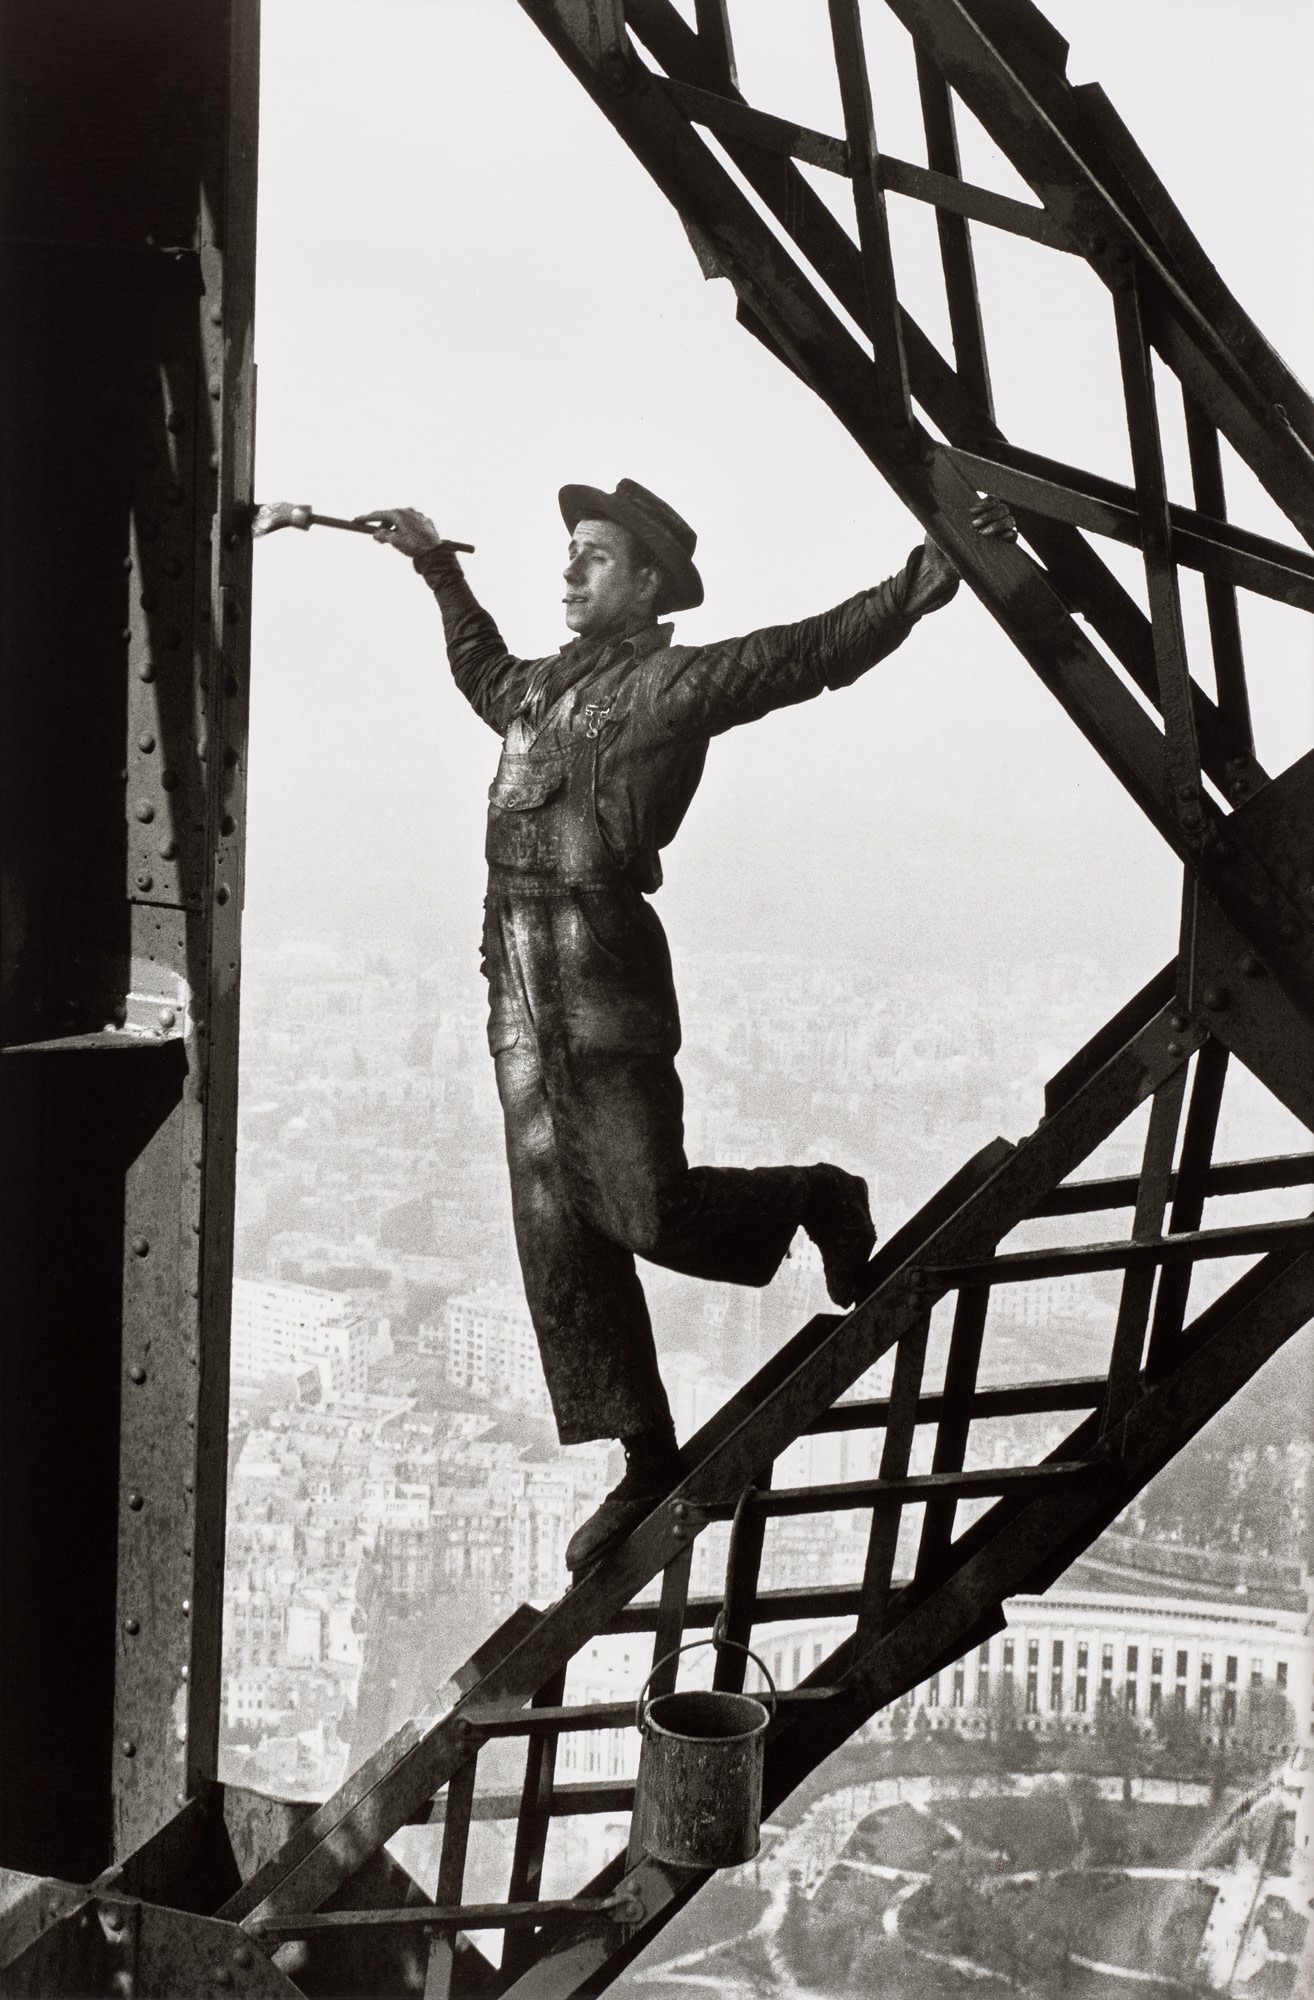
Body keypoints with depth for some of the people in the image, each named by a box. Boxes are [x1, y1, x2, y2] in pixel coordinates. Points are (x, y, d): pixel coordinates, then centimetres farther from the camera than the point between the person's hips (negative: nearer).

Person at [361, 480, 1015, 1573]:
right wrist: (438, 566, 49)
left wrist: (921, 583, -18)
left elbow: (815, 650, -8)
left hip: (606, 964, -7)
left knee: (645, 1211, -13)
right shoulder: (541, 685, 21)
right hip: (520, 980, 7)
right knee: (558, 1233, 4)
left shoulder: (675, 683, 0)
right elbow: (483, 674, 44)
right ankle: (650, 1466, 13)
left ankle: (818, 1200, 19)